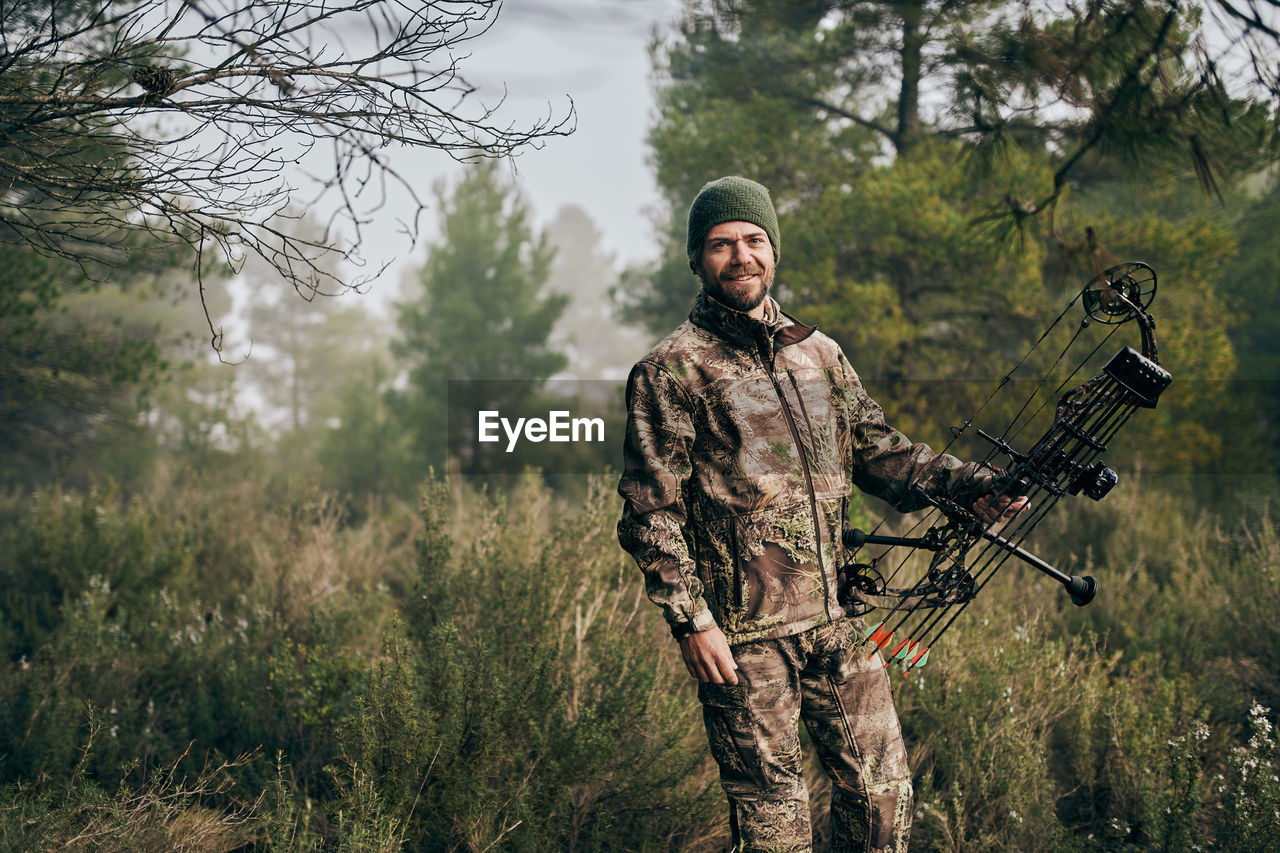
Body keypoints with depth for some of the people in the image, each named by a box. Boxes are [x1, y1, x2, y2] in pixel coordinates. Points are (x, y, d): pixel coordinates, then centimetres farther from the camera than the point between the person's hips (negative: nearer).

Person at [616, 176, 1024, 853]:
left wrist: (968, 485, -1)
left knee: (883, 787, 10)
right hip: (742, 633, -5)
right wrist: (690, 620, -15)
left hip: (837, 619, 6)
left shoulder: (818, 353, 13)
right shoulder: (671, 372, -6)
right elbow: (650, 513, -9)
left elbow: (878, 450, 15)